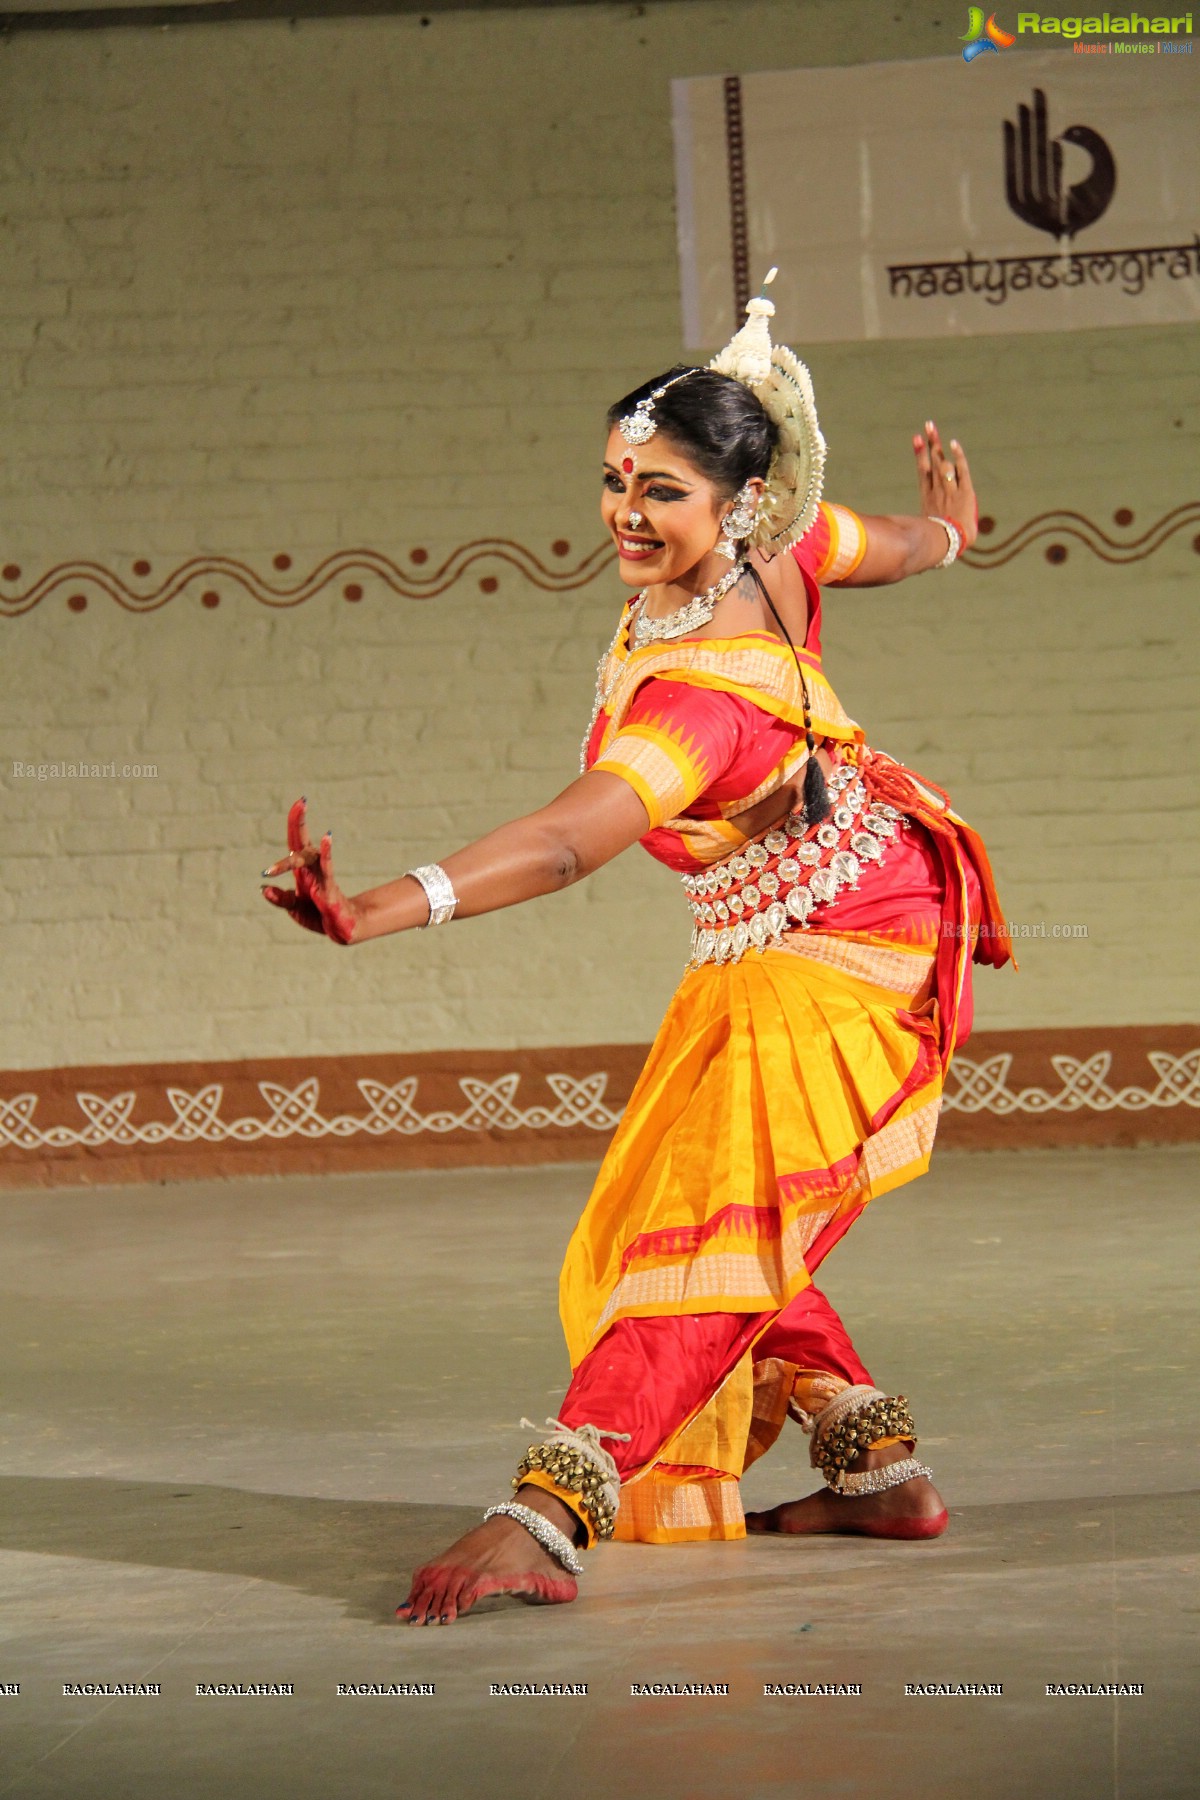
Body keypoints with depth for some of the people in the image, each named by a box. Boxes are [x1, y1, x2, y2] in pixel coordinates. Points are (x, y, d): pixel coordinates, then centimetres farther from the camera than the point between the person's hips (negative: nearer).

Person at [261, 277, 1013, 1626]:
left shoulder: (702, 695, -36)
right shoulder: (780, 548, -10)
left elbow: (568, 841, -51)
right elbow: (897, 541, 13)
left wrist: (383, 910, -65)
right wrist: (941, 533, 39)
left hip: (825, 961, -10)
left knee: (706, 1233, -18)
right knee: (721, 1229, 15)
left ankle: (546, 1518, -26)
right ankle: (880, 1470, 22)